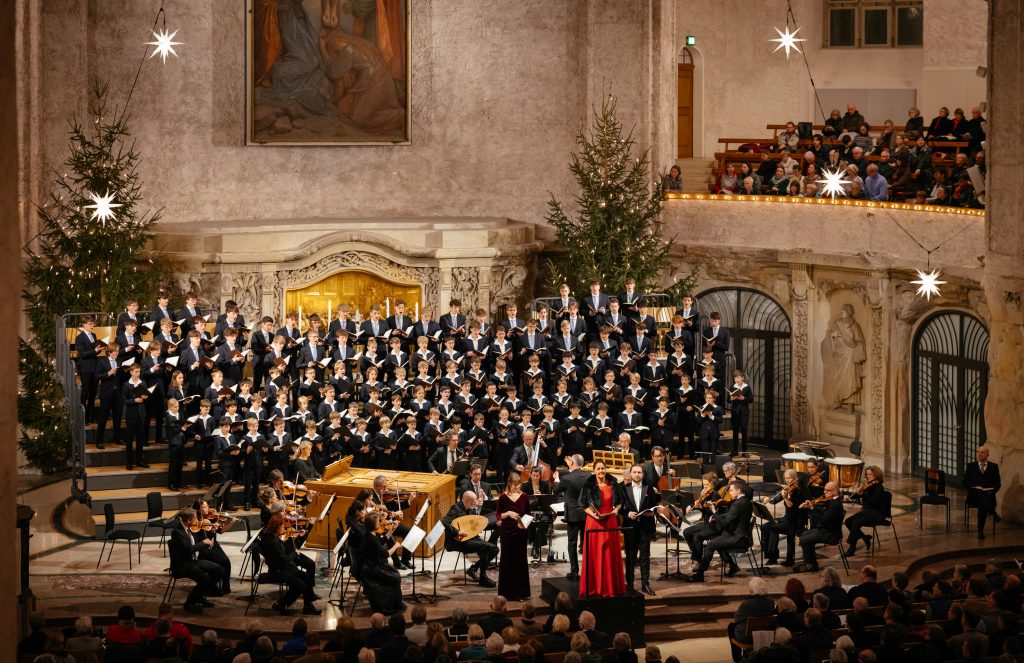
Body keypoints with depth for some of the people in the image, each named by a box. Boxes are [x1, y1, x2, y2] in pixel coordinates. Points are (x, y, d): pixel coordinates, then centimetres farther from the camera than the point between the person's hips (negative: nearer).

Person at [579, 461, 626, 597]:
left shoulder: (612, 484, 4)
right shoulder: (589, 486, -4)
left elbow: (619, 502, 13)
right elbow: (584, 505, -3)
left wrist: (616, 509, -7)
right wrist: (593, 514, -18)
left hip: (610, 521, 2)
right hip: (594, 522, -2)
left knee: (610, 554, 5)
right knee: (594, 555, 0)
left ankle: (611, 586, 13)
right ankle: (593, 587, 6)